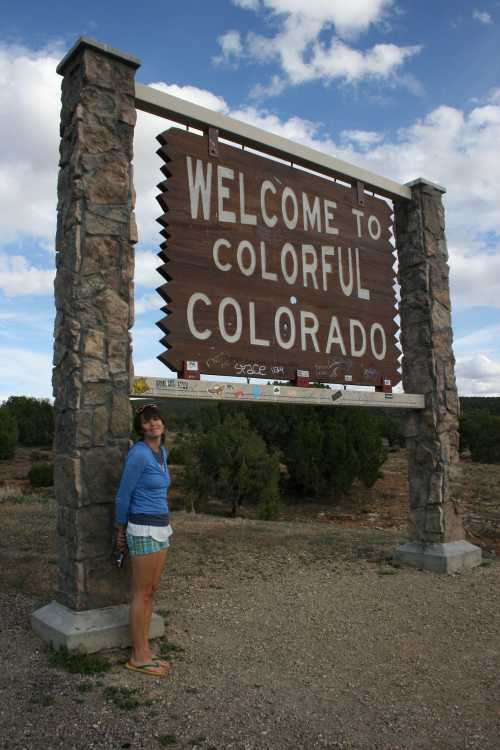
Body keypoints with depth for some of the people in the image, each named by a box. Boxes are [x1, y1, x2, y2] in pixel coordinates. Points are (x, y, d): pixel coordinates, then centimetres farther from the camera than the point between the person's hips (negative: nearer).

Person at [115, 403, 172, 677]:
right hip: (144, 530, -9)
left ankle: (143, 651, 24)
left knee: (150, 591, 14)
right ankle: (138, 657, 16)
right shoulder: (138, 453, -19)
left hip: (160, 528, 9)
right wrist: (120, 531, 1)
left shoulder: (162, 452, 9)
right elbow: (123, 495, -10)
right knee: (142, 594, 2)